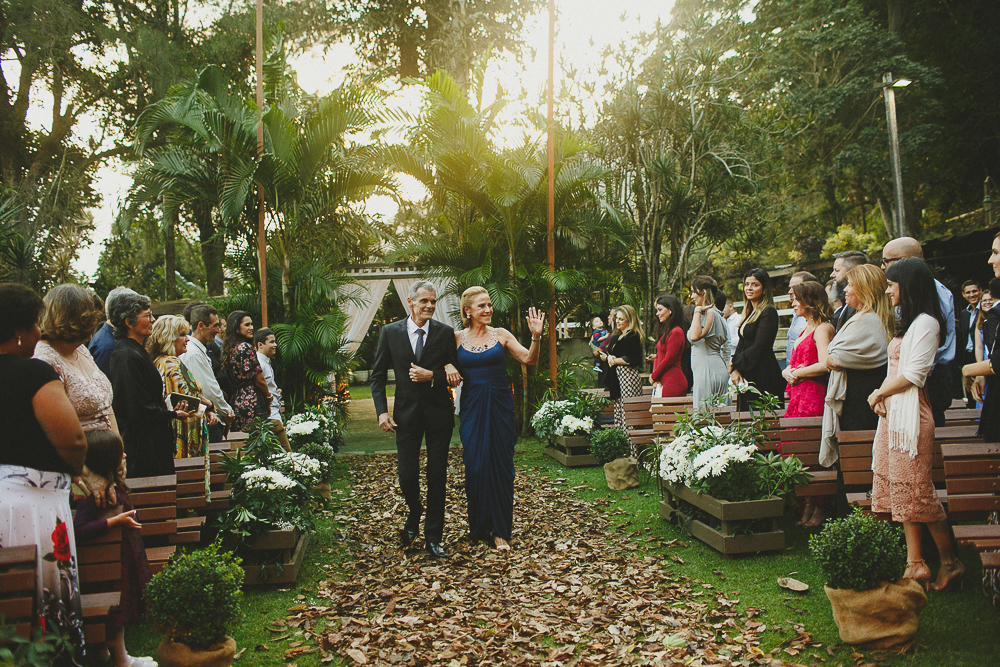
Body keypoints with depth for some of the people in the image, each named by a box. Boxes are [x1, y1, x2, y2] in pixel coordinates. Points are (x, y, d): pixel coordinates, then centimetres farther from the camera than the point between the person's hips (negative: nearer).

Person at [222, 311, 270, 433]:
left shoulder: (228, 349, 11)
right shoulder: (246, 347, -13)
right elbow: (259, 380, -12)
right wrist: (268, 398, 5)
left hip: (236, 401, 9)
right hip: (253, 403, -9)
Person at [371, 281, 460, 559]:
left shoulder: (445, 332, -1)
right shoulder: (390, 332, 1)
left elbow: (456, 373, 2)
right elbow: (378, 375, 5)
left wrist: (431, 376, -15)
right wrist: (382, 411, -4)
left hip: (438, 412, 0)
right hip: (406, 413, 0)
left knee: (437, 477, 5)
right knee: (407, 474, 0)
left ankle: (433, 538, 17)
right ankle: (413, 518, 32)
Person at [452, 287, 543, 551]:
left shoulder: (500, 334, 3)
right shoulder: (457, 338, 3)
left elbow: (529, 360, -2)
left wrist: (536, 337, -17)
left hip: (500, 405, 0)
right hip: (472, 407, 0)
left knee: (501, 466, 3)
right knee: (475, 466, 2)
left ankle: (500, 530, 13)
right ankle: (478, 526, 21)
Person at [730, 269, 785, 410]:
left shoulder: (768, 312, -9)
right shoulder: (749, 313, 17)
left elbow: (759, 347, -14)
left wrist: (735, 366, -8)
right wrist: (734, 369, -2)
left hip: (762, 376, -8)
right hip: (745, 377, 8)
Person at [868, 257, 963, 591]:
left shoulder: (926, 322, -11)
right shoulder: (907, 322, 19)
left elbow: (913, 374, -17)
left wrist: (880, 393, -4)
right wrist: (882, 395, 3)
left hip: (911, 413, -10)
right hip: (893, 413, 10)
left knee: (916, 490, -5)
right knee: (902, 490, 7)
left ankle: (950, 561, 8)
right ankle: (915, 563, 9)